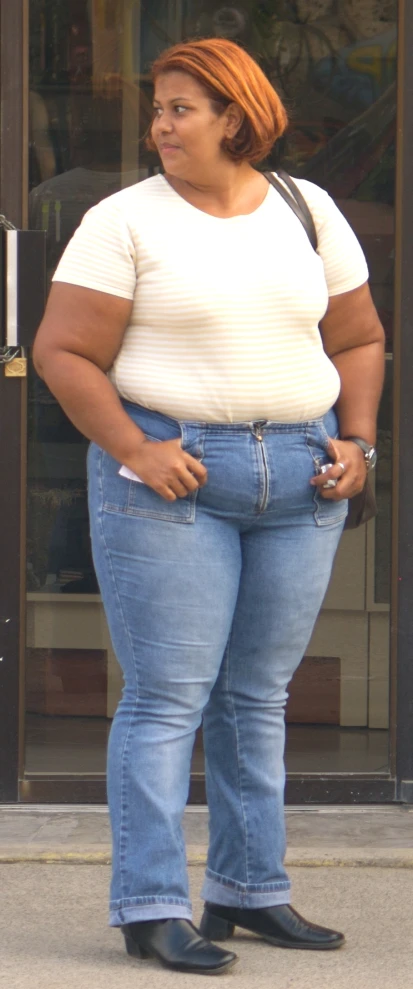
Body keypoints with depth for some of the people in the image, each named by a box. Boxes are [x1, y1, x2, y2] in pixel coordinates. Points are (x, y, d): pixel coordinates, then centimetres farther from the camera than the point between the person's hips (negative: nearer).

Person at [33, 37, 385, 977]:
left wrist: (355, 442, 2)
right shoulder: (125, 221, -4)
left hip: (298, 480, 4)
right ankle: (151, 908, -4)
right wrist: (133, 451, -17)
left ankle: (250, 890, 19)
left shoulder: (309, 212, 8)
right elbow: (62, 352, -7)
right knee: (167, 697, -7)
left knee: (258, 695, 10)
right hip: (169, 475, -4)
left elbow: (357, 339, 15)